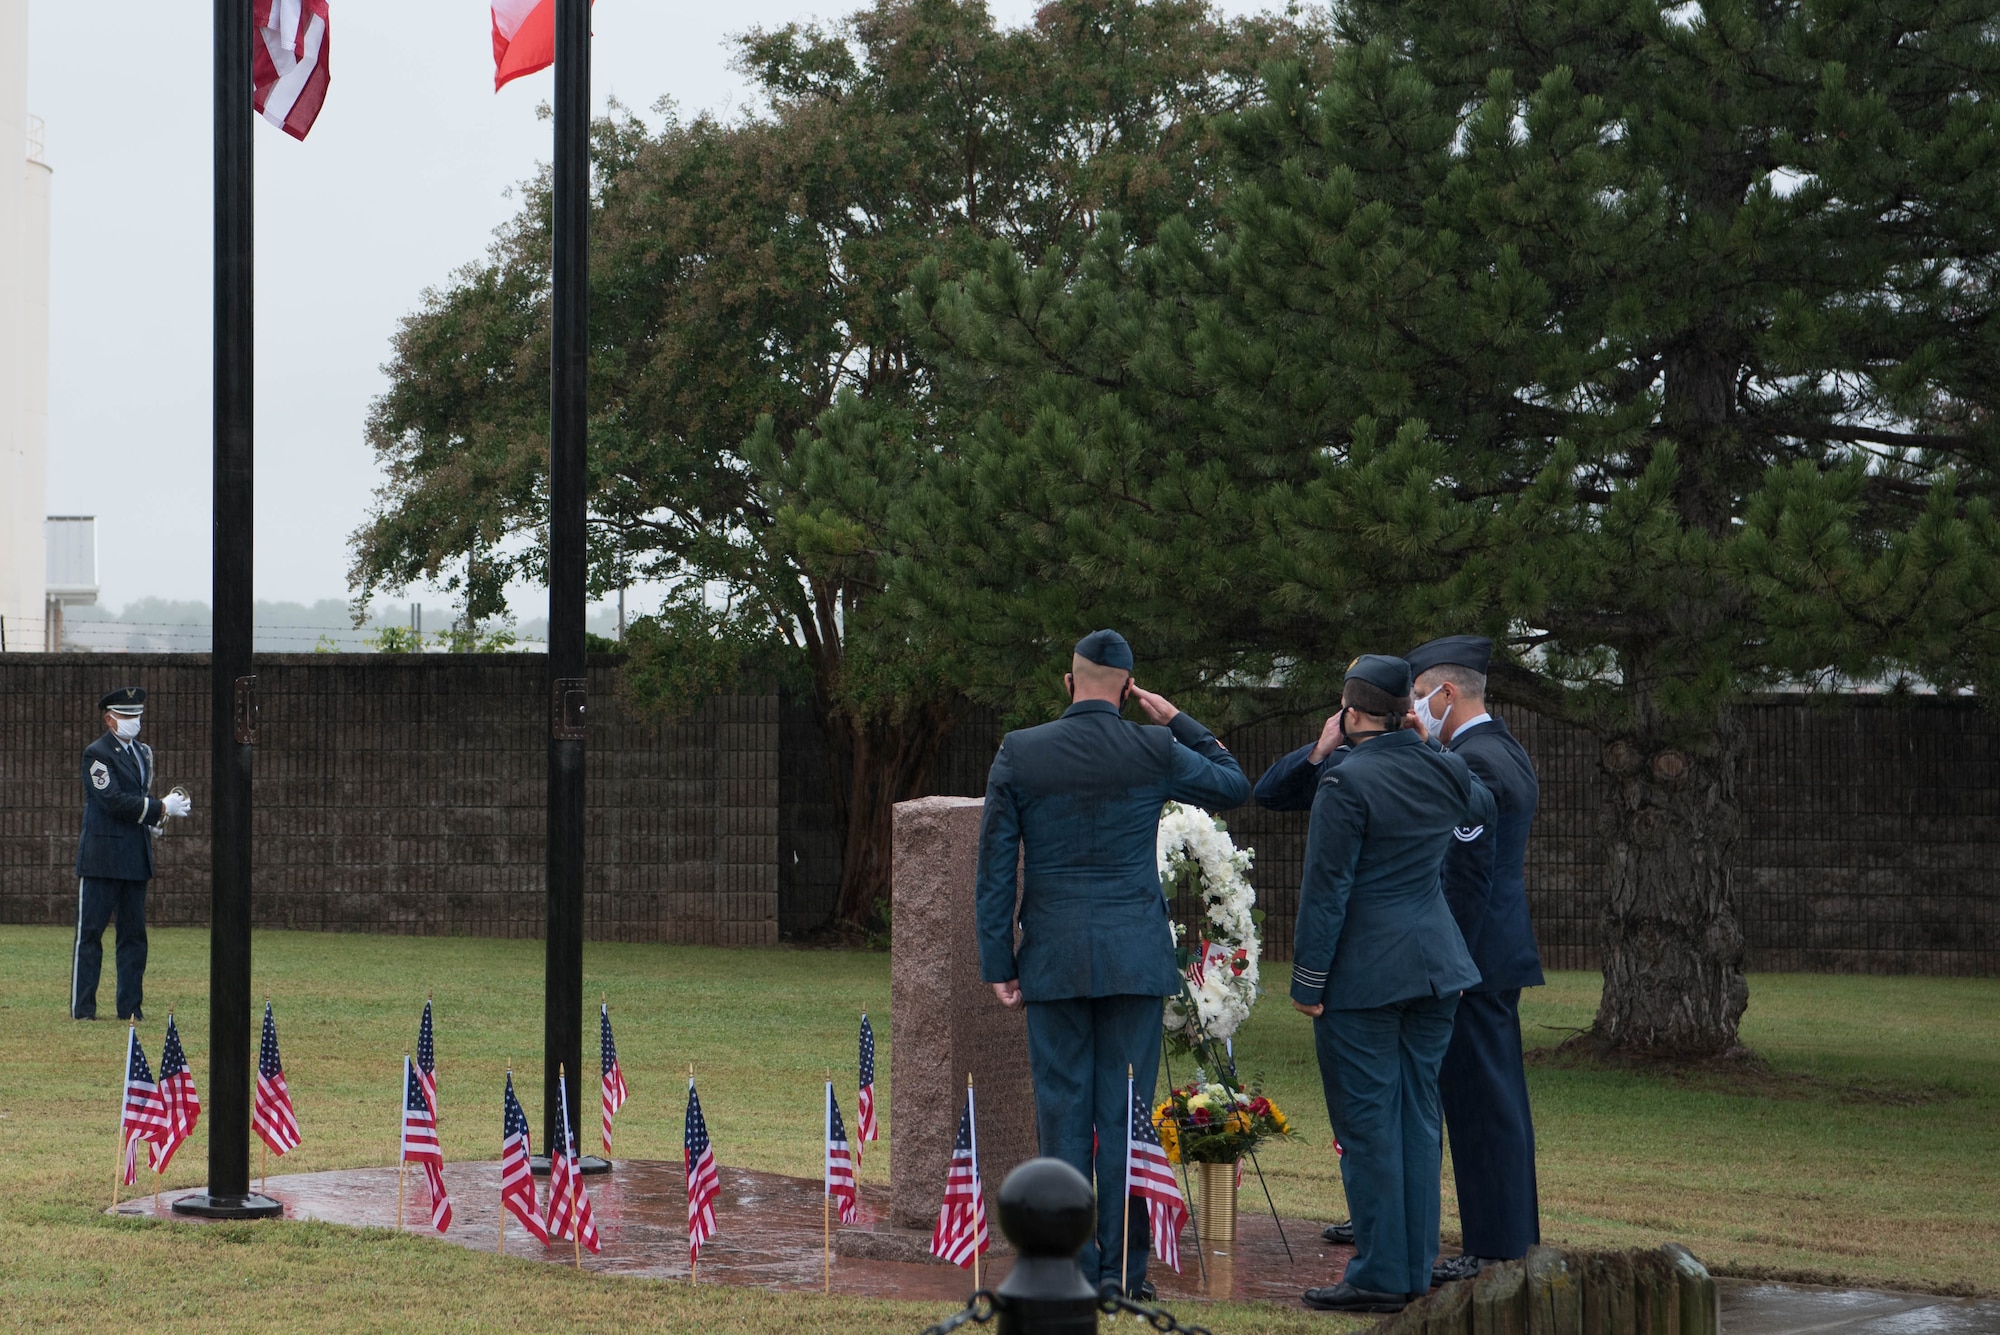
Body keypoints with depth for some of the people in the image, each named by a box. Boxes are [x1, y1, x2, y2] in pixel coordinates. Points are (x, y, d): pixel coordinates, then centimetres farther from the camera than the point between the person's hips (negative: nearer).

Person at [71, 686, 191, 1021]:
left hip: (136, 858, 7)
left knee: (134, 934, 7)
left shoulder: (144, 752, 16)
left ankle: (131, 1007, 12)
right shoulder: (96, 754, -8)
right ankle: (82, 1008, -1)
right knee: (90, 932, -3)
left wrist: (153, 819, 3)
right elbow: (114, 801, -18)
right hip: (102, 855, -7)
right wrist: (161, 808, -16)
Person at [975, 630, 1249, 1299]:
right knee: (1126, 1113, 3)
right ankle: (1123, 1266, 3)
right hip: (1135, 959, 0)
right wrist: (1178, 721, 19)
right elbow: (1234, 785, 15)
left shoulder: (1017, 753, -2)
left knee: (1063, 1112, 4)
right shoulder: (1156, 751, -4)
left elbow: (995, 867, -1)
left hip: (1052, 958, 0)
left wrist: (998, 962, 5)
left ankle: (1072, 1267, 5)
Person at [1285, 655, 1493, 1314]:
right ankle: (1415, 1270, 14)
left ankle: (1379, 1276, -1)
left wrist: (1307, 981, -8)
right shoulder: (1442, 769, 5)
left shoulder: (1346, 782, -15)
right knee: (1418, 1117, 11)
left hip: (1362, 977, -7)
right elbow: (1483, 806, 30)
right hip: (1435, 964, 7)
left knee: (1368, 1121, -2)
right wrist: (1432, 744, 24)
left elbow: (1326, 890, -14)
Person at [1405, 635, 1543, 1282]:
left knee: (1480, 1102, -6)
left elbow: (1469, 875, -20)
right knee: (1500, 1100, 15)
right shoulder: (1507, 752, 15)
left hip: (1472, 956, -11)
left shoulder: (1471, 762, -16)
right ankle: (1516, 1236, 21)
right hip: (1500, 950, 11)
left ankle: (1492, 1249, -3)